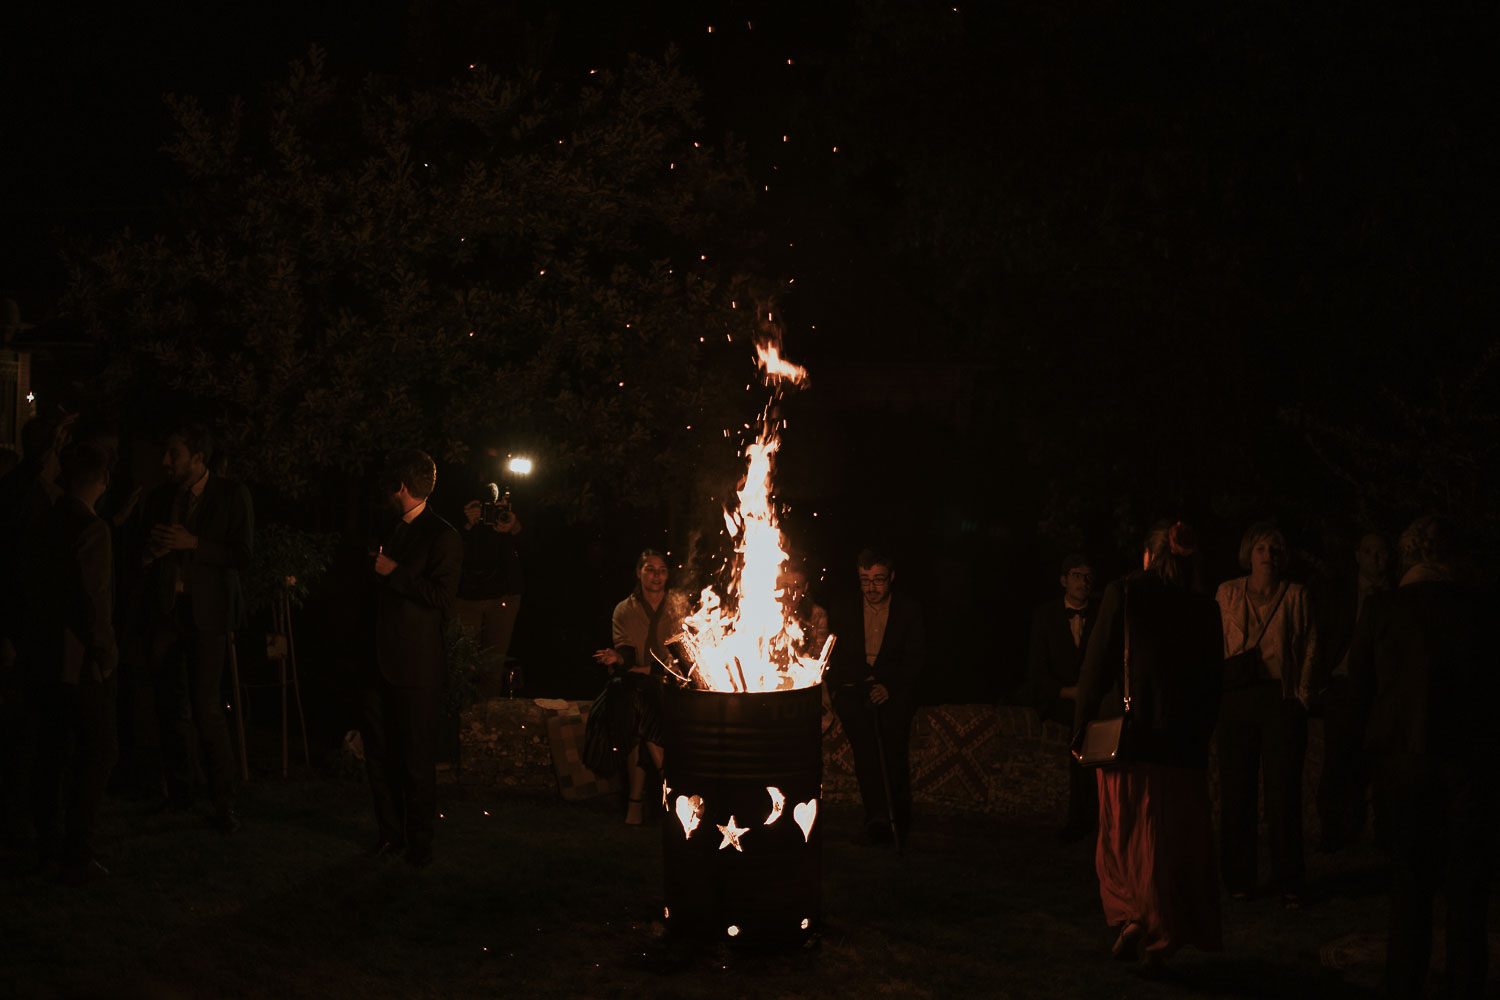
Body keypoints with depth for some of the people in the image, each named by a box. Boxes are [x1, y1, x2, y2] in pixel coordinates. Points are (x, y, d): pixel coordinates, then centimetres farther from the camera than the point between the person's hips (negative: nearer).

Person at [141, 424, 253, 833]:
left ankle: (224, 801, -1)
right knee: (171, 708, 8)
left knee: (206, 707, -11)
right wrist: (149, 552, -5)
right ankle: (178, 794, 22)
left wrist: (194, 544, -17)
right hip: (166, 611, 5)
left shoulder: (232, 496, -4)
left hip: (207, 614, -5)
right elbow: (145, 551, 18)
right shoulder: (160, 497, 10)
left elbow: (244, 558, -8)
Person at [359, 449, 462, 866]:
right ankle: (390, 834, 21)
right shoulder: (394, 531, 19)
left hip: (416, 670, -8)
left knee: (417, 762, 0)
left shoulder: (443, 538, -7)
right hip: (379, 664, 8)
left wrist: (393, 573, -13)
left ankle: (419, 843, 10)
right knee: (378, 757, 9)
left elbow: (442, 596, -18)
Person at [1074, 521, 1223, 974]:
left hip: (1128, 734, -2)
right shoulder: (1204, 608, 6)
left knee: (1123, 833, 9)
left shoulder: (1124, 593, -4)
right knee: (1176, 839, 9)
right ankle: (1163, 936, 10)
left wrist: (1083, 724, 0)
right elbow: (1213, 680, 8)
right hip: (1184, 743, 2)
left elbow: (1098, 662, -6)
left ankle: (1132, 916, -6)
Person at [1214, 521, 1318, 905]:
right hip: (1236, 700, 1)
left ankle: (1288, 882, 6)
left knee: (1283, 793, -3)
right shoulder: (1227, 593, 9)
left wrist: (1301, 694, -2)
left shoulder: (1295, 595, 7)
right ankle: (1238, 877, 12)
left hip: (1281, 700, -1)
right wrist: (1217, 691, 2)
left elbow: (1309, 648, 6)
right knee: (1235, 791, 2)